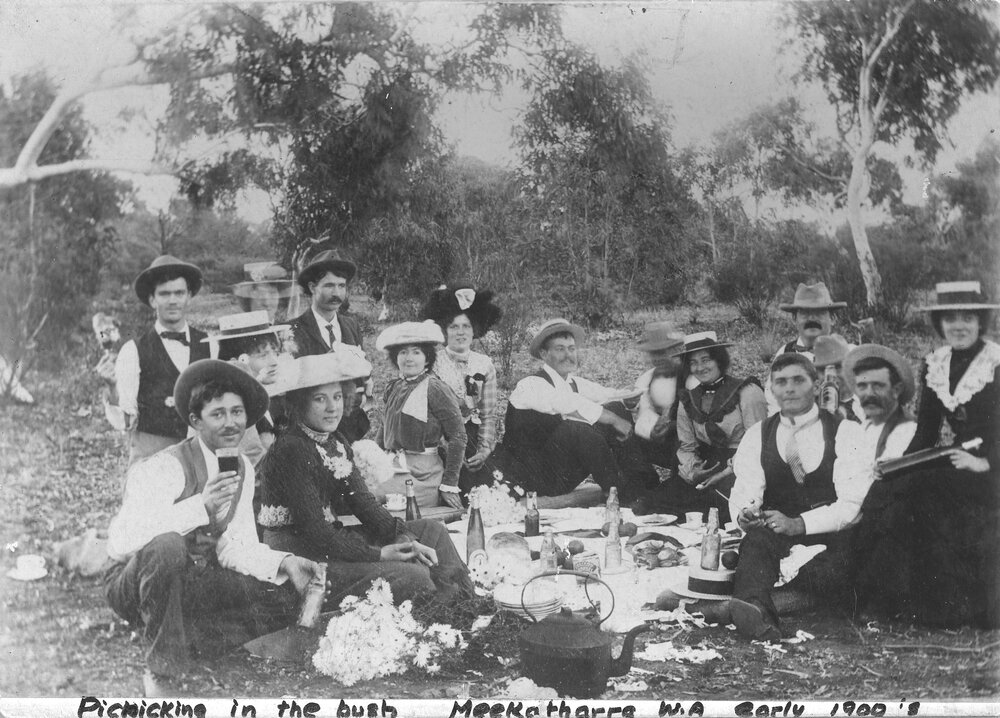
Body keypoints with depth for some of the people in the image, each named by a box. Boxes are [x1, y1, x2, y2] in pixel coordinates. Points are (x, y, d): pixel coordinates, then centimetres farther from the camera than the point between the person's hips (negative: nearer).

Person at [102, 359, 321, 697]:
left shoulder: (243, 470, 2)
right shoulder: (165, 467, -21)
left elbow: (234, 546, 2)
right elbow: (121, 540, -34)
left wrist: (284, 563, -16)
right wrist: (199, 507, -39)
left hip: (194, 583, 6)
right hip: (134, 586, -6)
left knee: (284, 597, -11)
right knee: (167, 546, -39)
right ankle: (160, 672, -22)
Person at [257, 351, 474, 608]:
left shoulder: (337, 443, 9)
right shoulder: (290, 451, -18)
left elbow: (362, 500, 4)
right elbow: (313, 529, -21)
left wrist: (404, 537, -10)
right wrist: (377, 554, -19)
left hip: (332, 539, 9)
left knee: (432, 531, 7)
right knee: (413, 576, -21)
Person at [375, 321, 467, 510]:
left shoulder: (435, 389, -8)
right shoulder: (393, 388, 12)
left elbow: (458, 437, -10)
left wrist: (449, 484, -11)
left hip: (422, 474, -5)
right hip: (391, 472, 6)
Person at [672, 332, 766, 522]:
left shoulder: (747, 392, -5)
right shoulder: (688, 400, 11)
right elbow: (686, 447, 13)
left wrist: (727, 474, -18)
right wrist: (692, 470, -9)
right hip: (707, 471, 5)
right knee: (670, 492, -16)